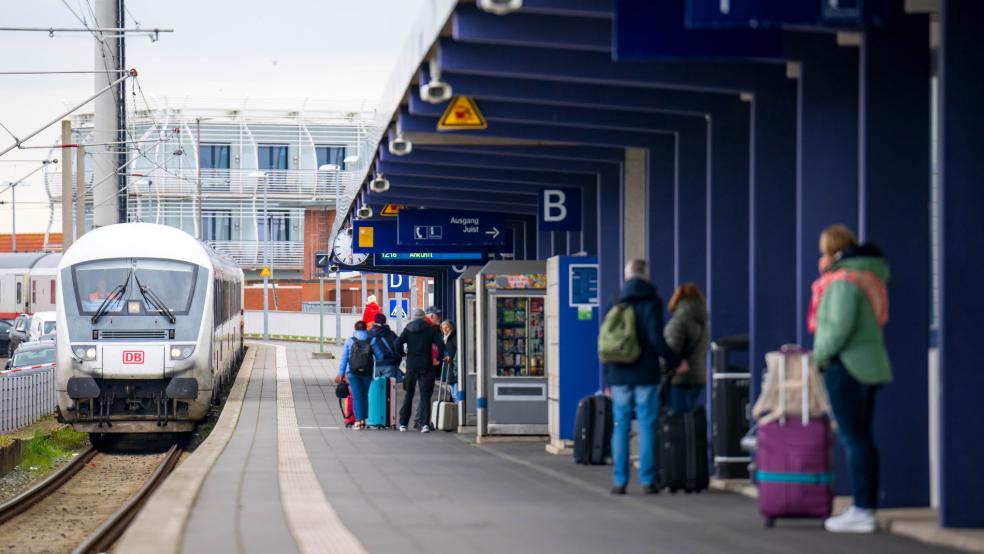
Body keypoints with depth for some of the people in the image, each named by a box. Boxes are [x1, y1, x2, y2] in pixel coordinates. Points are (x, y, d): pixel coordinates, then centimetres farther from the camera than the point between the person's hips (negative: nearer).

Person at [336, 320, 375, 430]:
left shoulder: (350, 340, 3)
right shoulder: (371, 340, 3)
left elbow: (344, 358, 5)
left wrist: (341, 374, 11)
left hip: (353, 372, -1)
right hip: (367, 372, 1)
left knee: (356, 396, -1)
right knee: (365, 395, 14)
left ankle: (358, 421, -9)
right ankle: (363, 420, 14)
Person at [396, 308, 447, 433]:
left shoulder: (408, 329, 3)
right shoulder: (431, 329, 1)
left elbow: (398, 344, -7)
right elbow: (441, 345, -7)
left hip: (411, 365, 1)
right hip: (426, 365, -1)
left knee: (408, 394, 11)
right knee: (425, 395, 0)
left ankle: (403, 423, 13)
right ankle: (424, 423, -12)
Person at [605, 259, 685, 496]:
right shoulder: (652, 302, -4)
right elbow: (655, 338, -14)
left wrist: (608, 379, 14)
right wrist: (675, 361, -2)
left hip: (619, 376, 3)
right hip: (646, 376, -3)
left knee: (620, 426, 5)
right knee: (647, 426, 0)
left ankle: (619, 480, 3)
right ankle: (647, 480, -2)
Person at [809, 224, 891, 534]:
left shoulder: (843, 282, -14)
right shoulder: (868, 276, 16)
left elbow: (840, 326, -22)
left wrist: (821, 355, -6)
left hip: (847, 366, -10)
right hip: (870, 365, 10)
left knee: (853, 438, -8)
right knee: (862, 438, 13)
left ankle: (862, 511, -10)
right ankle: (867, 507, 15)